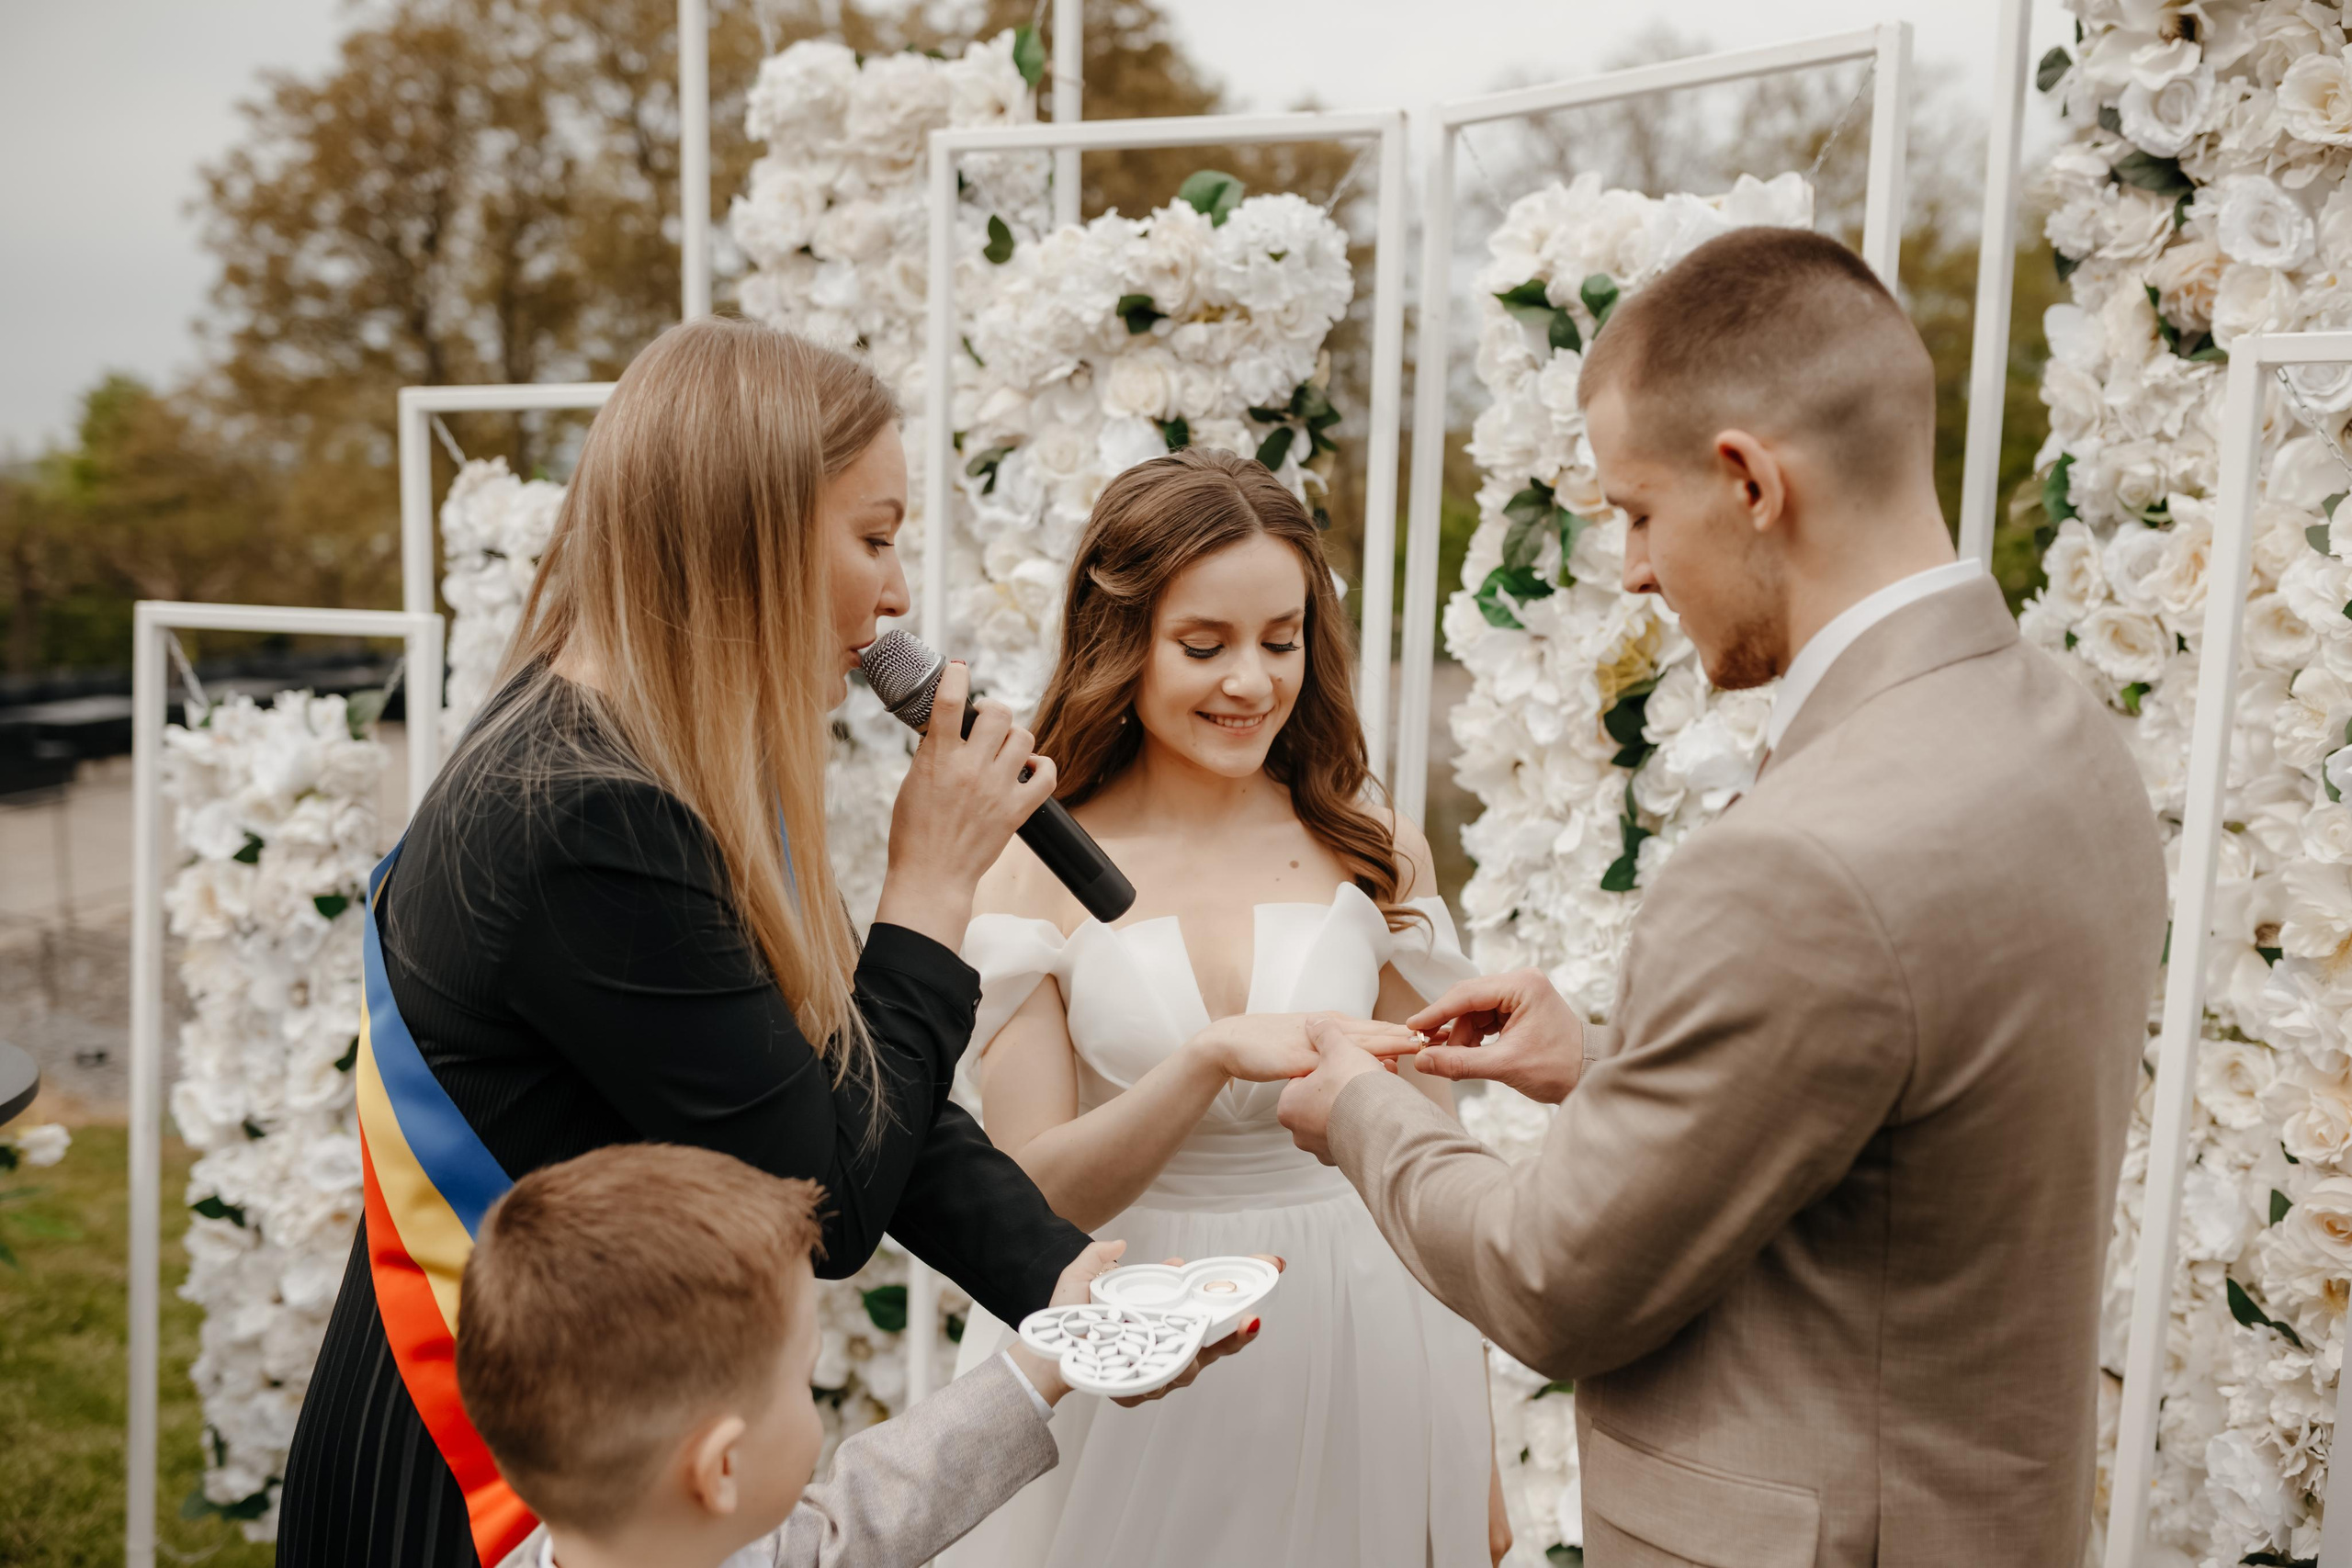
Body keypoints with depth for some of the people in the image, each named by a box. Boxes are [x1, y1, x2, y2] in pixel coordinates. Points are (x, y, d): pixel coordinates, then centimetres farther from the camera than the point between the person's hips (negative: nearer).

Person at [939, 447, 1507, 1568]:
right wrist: (1212, 1056, -30)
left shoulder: (1374, 853, -4)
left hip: (1355, 1350, 2)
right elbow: (1031, 1192, -12)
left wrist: (1474, 1449, 7)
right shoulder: (1034, 873, -9)